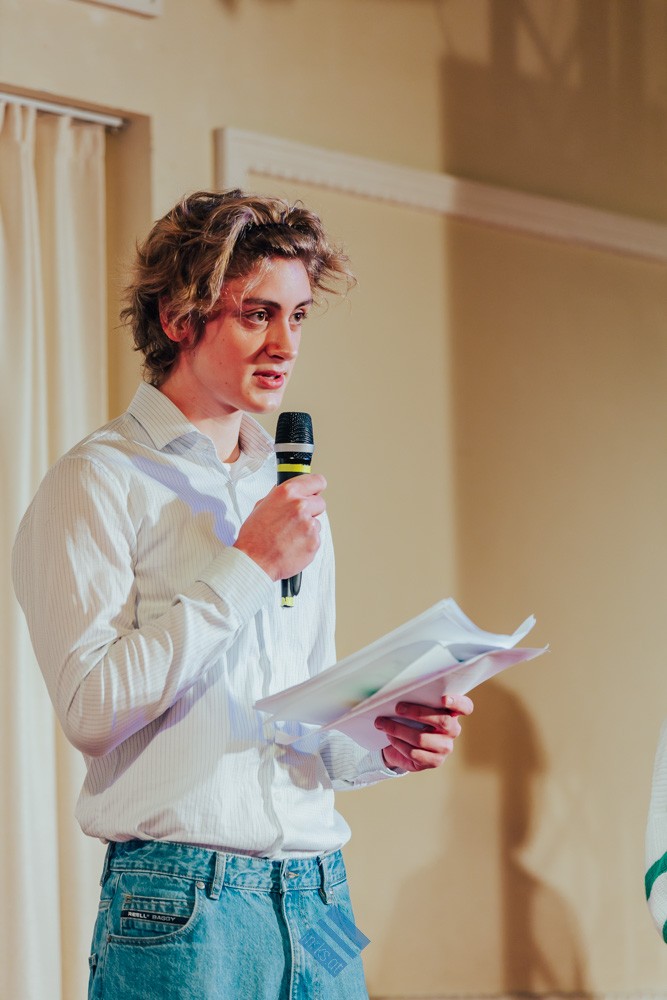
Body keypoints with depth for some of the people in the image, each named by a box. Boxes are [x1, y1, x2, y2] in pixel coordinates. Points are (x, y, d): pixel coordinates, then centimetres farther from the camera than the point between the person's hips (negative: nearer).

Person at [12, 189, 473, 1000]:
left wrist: (384, 747, 0)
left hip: (319, 901, 6)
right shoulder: (100, 484, -4)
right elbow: (91, 706, -15)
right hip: (179, 903, -6)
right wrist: (246, 567, -12)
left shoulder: (290, 493, 18)